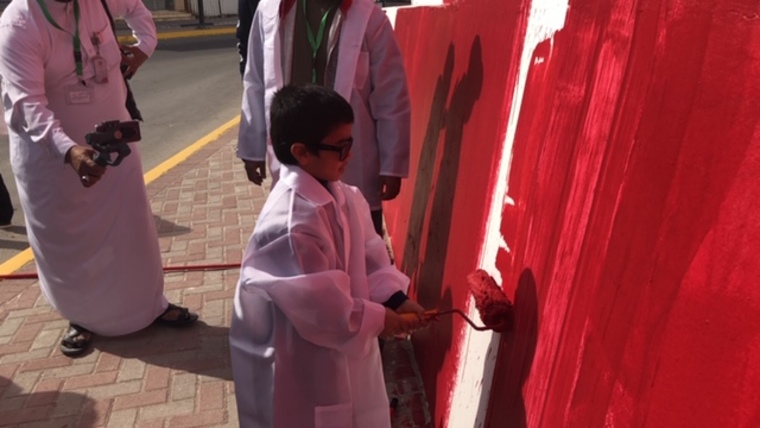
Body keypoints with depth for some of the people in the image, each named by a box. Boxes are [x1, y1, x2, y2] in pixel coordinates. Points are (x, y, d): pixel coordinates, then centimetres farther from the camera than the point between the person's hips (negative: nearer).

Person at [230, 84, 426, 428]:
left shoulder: (339, 195, -5)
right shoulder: (291, 220, -32)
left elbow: (368, 253, 3)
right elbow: (318, 305, -29)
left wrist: (394, 297, -10)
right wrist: (375, 319, -17)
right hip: (298, 357, -8)